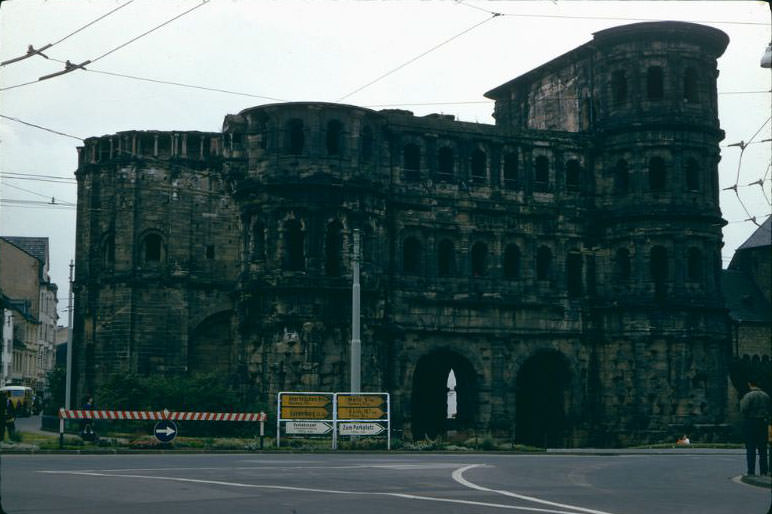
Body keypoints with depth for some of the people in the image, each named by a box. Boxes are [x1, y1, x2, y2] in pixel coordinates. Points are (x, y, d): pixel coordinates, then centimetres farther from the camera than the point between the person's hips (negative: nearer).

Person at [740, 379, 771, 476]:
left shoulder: (748, 396, -12)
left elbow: (743, 410, -17)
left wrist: (741, 403, 1)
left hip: (750, 423, -5)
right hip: (763, 423, 5)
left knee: (750, 449, -1)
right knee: (763, 449, 10)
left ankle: (751, 471, -3)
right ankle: (764, 471, 11)